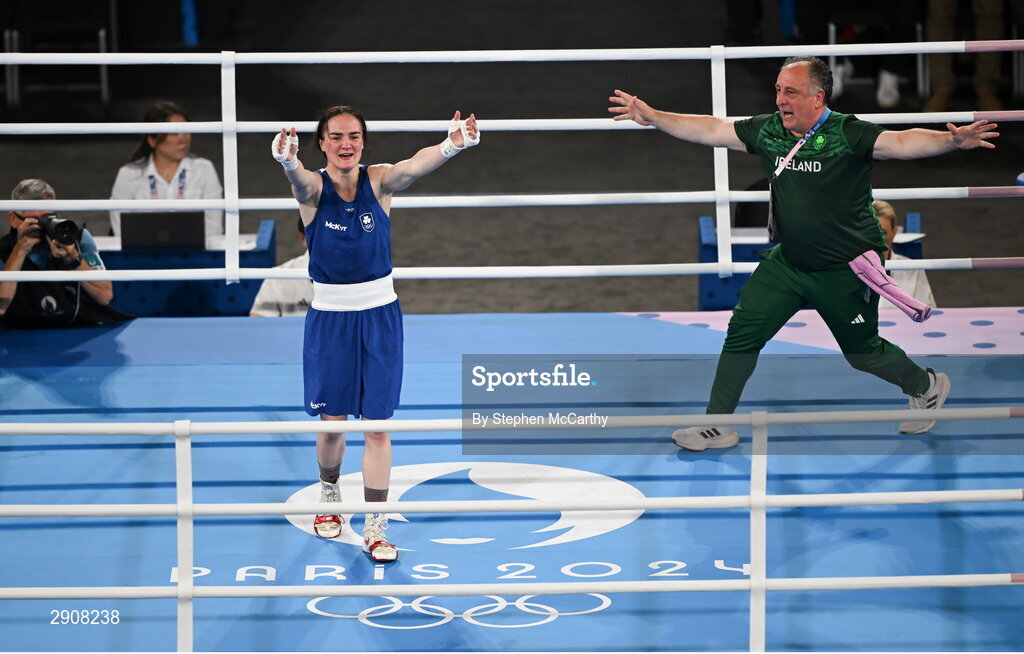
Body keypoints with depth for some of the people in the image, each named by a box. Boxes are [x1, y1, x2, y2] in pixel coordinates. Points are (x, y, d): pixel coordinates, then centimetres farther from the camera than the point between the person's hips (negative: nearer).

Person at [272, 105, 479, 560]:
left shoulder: (378, 181, -8)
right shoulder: (313, 187, -9)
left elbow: (414, 165, -29)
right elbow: (300, 180, -34)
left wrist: (451, 146, -52)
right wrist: (287, 160, -61)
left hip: (379, 313, 0)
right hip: (329, 314, 0)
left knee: (377, 423, 1)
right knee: (332, 418, 10)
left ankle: (375, 528, 7)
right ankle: (329, 495, 38)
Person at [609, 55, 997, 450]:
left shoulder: (846, 134, -20)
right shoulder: (767, 130, -4)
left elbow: (900, 143, -32)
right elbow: (710, 130, 4)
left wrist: (952, 141, -49)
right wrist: (650, 116, 2)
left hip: (846, 269, -5)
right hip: (786, 263, 5)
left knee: (862, 352, 9)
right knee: (742, 333, -1)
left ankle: (927, 386, 38)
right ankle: (717, 426, 11)